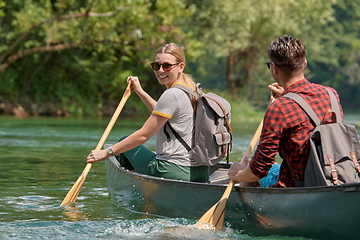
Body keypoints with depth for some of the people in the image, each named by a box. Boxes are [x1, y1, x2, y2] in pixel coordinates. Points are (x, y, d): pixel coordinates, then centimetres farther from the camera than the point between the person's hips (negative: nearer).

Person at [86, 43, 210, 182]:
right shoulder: (190, 90, 10)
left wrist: (107, 152, -8)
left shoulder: (172, 95, -17)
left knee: (124, 144, 16)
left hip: (175, 172, -9)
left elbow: (143, 135, -15)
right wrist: (140, 91, 29)